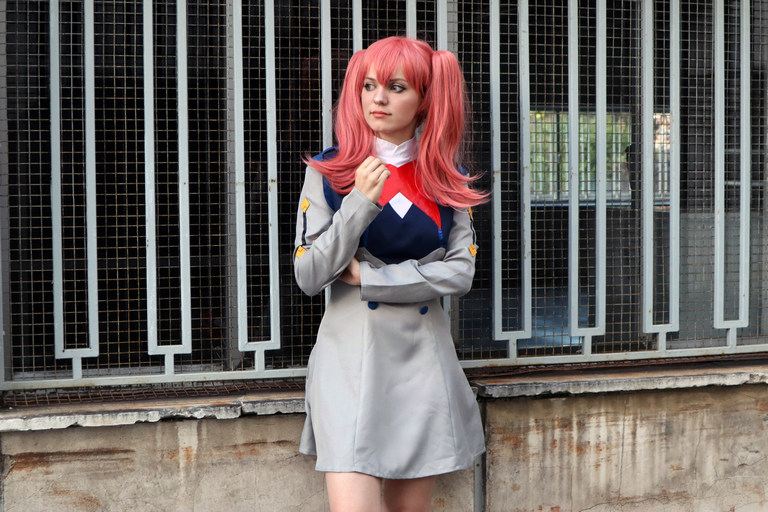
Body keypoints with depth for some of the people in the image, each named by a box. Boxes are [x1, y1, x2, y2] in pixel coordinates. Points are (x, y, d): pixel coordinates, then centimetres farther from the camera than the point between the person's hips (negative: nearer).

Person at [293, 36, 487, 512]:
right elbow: (308, 276, -7)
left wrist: (366, 276, -10)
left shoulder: (445, 178, 6)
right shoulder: (328, 171, -1)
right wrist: (359, 203, -18)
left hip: (424, 360, 3)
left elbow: (461, 272, -3)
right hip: (350, 360, -2)